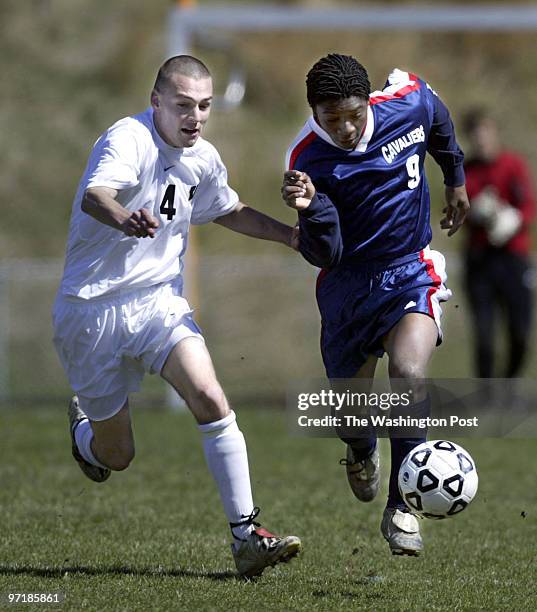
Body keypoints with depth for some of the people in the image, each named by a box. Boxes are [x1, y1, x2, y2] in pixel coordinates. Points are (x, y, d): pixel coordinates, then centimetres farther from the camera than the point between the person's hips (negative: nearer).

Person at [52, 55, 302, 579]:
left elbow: (231, 212, 28)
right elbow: (94, 195, -40)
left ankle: (245, 536, -18)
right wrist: (123, 218, -62)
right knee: (116, 456, 4)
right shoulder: (129, 139, -18)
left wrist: (293, 235, 17)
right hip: (91, 309, -5)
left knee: (210, 399, -22)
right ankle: (82, 427, 43)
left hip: (158, 302, 5)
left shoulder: (203, 160, 5)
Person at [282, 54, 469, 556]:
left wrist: (455, 180, 23)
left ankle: (400, 508, -14)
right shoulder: (308, 160, -21)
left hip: (410, 272, -1)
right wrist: (311, 209, -41)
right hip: (347, 284, 1)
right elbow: (324, 255, -22)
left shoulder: (408, 102, -16)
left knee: (408, 373, -27)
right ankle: (361, 453, 53)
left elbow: (439, 121, 12)